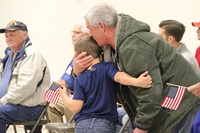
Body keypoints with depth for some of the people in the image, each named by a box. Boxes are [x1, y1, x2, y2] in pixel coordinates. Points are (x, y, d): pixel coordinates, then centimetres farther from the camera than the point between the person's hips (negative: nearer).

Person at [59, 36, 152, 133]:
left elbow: (76, 107, -5)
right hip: (105, 124, -1)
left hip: (83, 125, 1)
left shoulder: (80, 79, 0)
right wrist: (136, 82, -41)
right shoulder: (108, 67, -2)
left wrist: (64, 95, 14)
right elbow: (119, 76, -23)